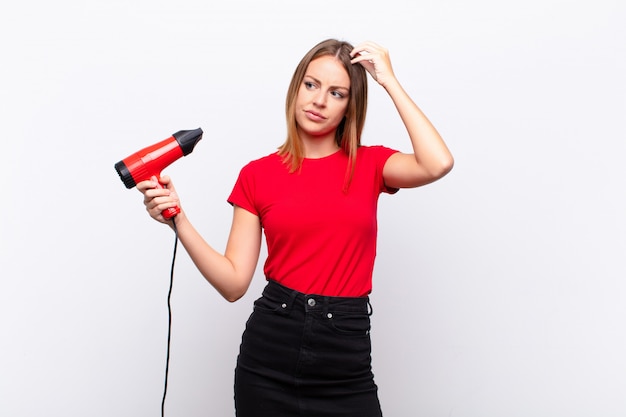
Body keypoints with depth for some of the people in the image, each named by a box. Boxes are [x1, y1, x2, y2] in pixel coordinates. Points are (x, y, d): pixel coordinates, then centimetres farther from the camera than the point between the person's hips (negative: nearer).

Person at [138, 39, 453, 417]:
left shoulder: (369, 165, 3)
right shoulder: (258, 175, 3)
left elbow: (439, 163, -19)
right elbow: (234, 282, -1)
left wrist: (389, 80, -10)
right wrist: (179, 220, -13)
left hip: (346, 361, 0)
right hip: (270, 347, 1)